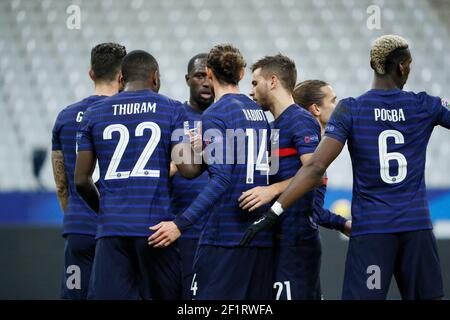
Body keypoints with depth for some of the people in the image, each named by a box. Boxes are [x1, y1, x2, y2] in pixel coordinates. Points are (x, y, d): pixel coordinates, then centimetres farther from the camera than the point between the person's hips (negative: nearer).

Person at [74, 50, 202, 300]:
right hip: (156, 224, -1)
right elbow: (188, 168, -5)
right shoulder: (172, 110, 5)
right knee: (166, 295, 8)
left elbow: (81, 180, 11)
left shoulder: (94, 114, 11)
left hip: (111, 226, 1)